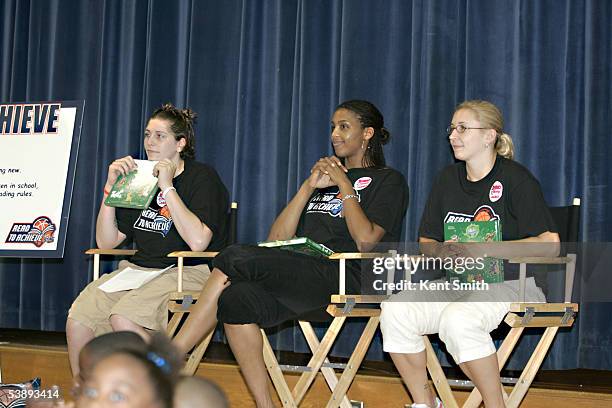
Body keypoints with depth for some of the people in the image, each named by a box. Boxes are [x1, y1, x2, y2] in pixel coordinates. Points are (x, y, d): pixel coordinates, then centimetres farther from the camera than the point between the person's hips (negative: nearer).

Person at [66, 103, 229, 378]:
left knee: (123, 319, -32)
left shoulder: (202, 178, -1)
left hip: (189, 272, -6)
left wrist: (168, 188, -16)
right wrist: (110, 187, 2)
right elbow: (106, 242, 12)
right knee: (77, 321, -18)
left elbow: (198, 242, -19)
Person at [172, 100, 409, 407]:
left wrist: (345, 185, 0)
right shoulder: (325, 176, 30)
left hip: (345, 277, -6)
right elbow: (277, 238, 17)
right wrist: (309, 187, 8)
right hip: (302, 274, 6)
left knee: (234, 259, -24)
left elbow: (365, 241, -7)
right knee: (237, 299, -28)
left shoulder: (388, 181, 12)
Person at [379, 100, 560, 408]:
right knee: (395, 310, -19)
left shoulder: (517, 180, -5)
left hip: (509, 284, -6)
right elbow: (425, 240, 20)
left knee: (457, 318, -36)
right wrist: (440, 252, -6)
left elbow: (549, 244, -14)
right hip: (455, 282, 6)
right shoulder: (447, 179, 15)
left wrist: (485, 250, -20)